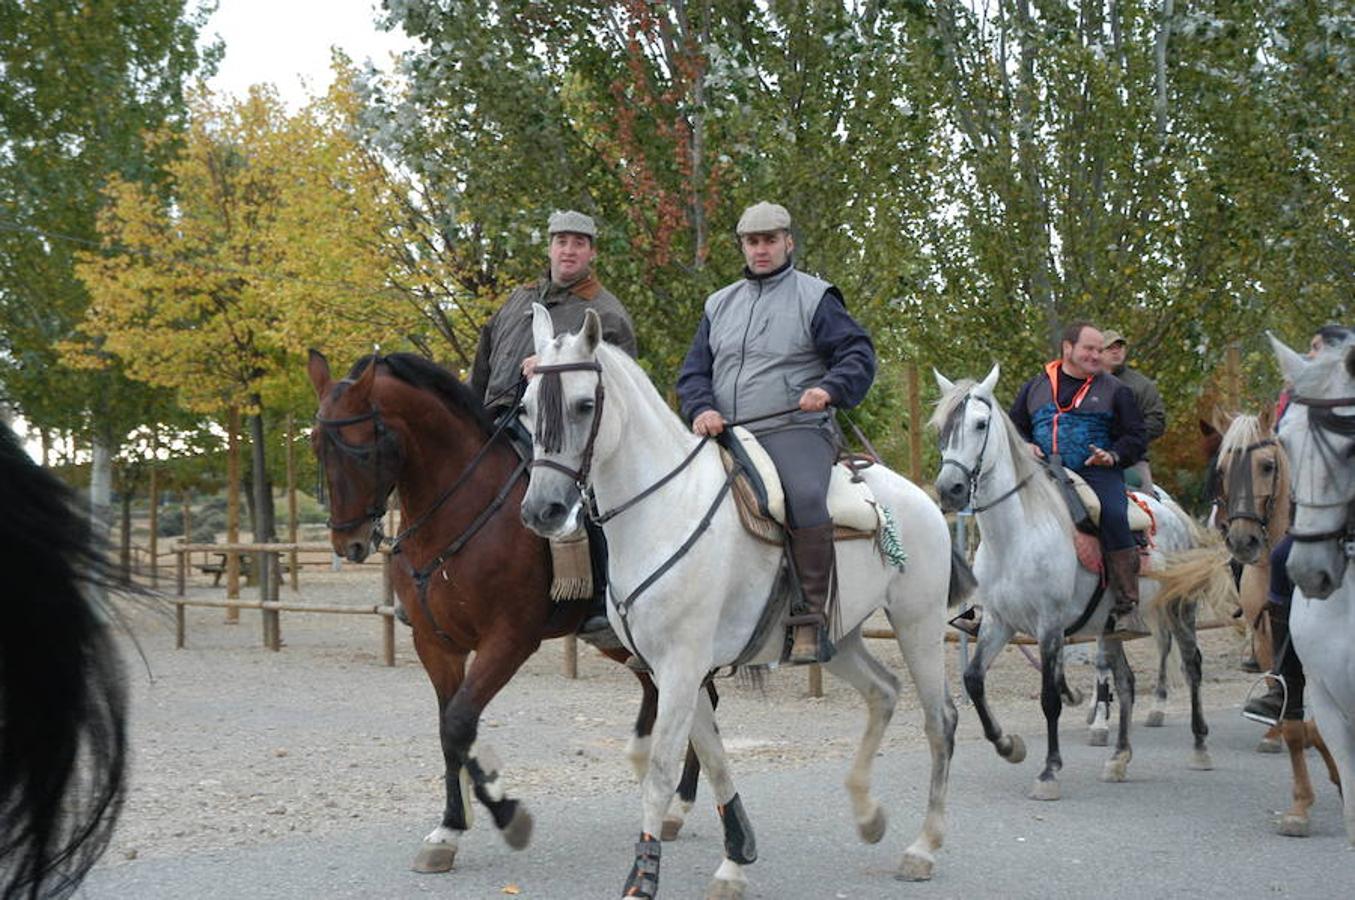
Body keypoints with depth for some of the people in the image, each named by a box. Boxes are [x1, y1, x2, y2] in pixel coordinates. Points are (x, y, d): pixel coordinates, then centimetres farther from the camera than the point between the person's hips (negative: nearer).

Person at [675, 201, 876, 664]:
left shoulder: (814, 297, 6)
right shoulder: (720, 304, 22)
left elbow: (859, 354, -1)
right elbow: (693, 372, 19)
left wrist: (829, 388, -21)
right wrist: (701, 409, -3)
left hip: (794, 430, -6)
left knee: (805, 498, -34)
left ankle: (812, 617, -29)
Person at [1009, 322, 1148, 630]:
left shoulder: (1114, 390, 12)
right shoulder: (1035, 387, 18)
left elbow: (1136, 436, 10)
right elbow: (1015, 426, 26)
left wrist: (1113, 455, -9)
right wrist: (1025, 446, 4)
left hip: (1096, 473, -3)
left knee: (1113, 517, -30)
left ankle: (1126, 606, -23)